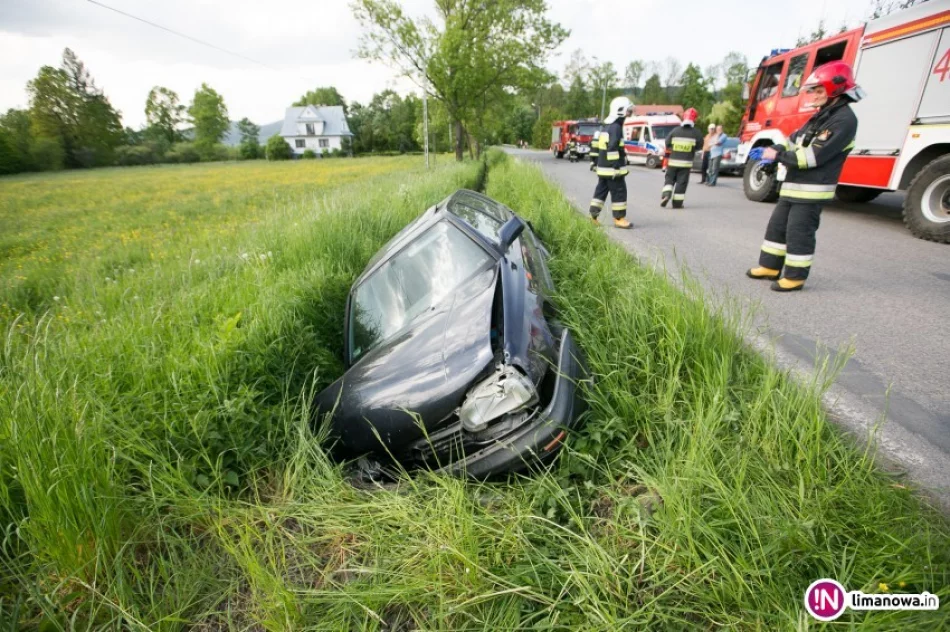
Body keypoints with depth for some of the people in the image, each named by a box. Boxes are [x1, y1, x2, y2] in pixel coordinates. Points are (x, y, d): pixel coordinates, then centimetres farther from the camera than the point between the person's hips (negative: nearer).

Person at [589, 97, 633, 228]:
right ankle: (619, 218, 1)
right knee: (619, 192, -3)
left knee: (601, 191, 12)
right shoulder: (616, 128, -14)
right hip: (612, 169, -9)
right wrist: (616, 167, -23)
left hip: (602, 168, 9)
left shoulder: (608, 127, 16)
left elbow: (600, 146, 21)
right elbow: (612, 149, -22)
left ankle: (593, 215, 14)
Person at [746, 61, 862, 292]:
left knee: (798, 232, -5)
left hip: (812, 190, -9)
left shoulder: (844, 120, -14)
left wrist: (779, 156, -17)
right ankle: (770, 266, 24)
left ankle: (795, 276, 5)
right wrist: (775, 149, 0)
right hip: (793, 185, 10)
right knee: (777, 225, 13)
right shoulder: (822, 115, 17)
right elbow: (795, 139, 19)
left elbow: (814, 156, -21)